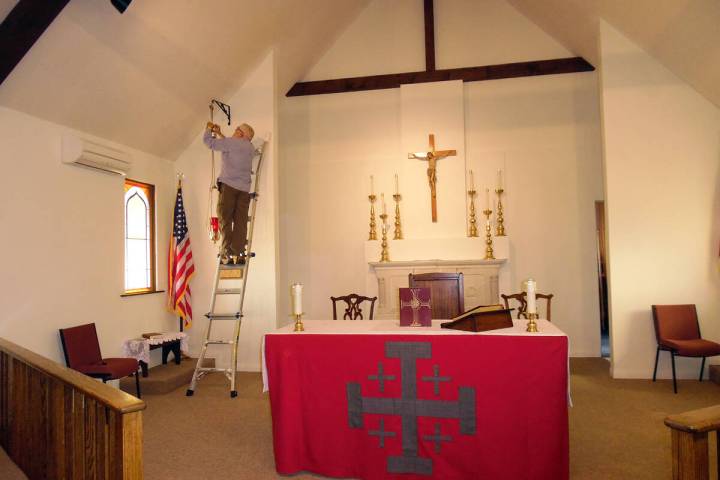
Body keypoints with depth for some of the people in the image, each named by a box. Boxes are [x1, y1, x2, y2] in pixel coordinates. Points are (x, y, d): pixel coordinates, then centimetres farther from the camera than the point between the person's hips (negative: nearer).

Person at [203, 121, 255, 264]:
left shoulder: (231, 142, 1)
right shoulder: (251, 148, 19)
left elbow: (208, 141, 6)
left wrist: (209, 129, 26)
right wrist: (219, 134, 40)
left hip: (228, 185, -5)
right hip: (244, 188, 5)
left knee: (225, 220, -4)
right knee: (241, 222, 0)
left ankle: (227, 254, -11)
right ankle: (238, 254, -5)